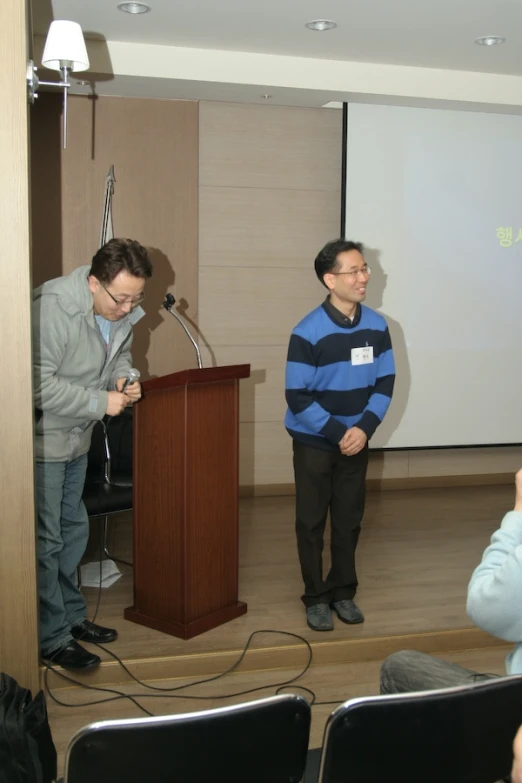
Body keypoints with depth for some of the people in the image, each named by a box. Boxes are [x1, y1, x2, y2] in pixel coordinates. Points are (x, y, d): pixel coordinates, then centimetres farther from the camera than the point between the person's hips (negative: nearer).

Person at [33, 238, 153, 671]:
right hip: (42, 439, -8)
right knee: (46, 540, -2)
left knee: (74, 529, 19)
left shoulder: (124, 311, -3)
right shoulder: (53, 307, -28)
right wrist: (101, 402, -26)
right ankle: (53, 638, 10)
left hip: (76, 439, 9)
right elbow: (40, 384, -31)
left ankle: (71, 616, 35)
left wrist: (124, 377, -8)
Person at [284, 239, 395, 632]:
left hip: (357, 440, 4)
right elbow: (298, 397, -17)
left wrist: (364, 428, -14)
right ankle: (316, 597, 19)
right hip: (314, 442, -4)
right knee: (312, 521, 5)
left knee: (349, 518, 11)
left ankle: (344, 591, 26)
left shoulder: (377, 326, -4)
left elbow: (385, 383, 0)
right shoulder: (307, 332, -18)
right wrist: (337, 432, -19)